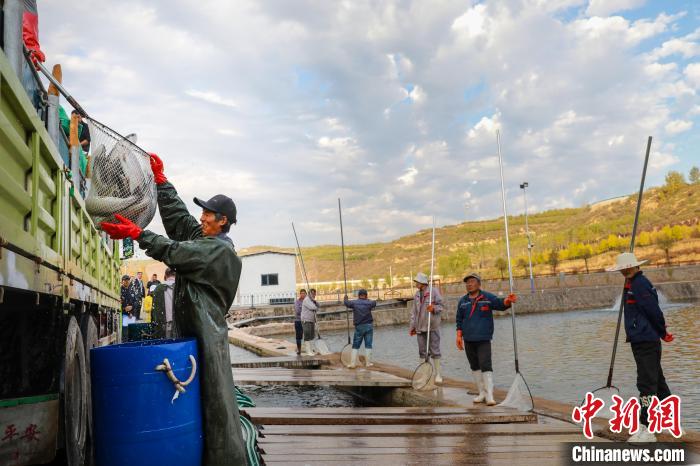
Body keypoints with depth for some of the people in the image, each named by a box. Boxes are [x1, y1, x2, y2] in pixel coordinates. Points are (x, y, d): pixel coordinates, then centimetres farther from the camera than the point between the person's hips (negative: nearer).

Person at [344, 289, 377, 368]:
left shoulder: (354, 302, -3)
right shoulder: (369, 303, 0)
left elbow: (346, 303, 10)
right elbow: (374, 303, 20)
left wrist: (345, 298, 32)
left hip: (359, 327, 0)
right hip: (368, 326, 0)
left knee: (355, 346, 6)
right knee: (368, 345, 6)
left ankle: (353, 364, 1)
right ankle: (368, 363, 5)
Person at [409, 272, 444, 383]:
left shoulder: (434, 291, -6)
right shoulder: (417, 294, 12)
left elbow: (441, 305, -5)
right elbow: (414, 312, 15)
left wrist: (434, 309, -26)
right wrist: (412, 326, 14)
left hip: (432, 326, -5)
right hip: (420, 327, 5)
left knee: (435, 350, 0)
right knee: (422, 351, 9)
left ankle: (438, 374, 9)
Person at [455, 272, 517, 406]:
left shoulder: (488, 298, 0)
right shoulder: (463, 301, 10)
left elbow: (500, 304, -14)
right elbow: (459, 320, 13)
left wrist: (508, 301, -36)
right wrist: (459, 336, 7)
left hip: (483, 339, -4)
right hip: (468, 340, 4)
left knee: (486, 366, -11)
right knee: (475, 367, 10)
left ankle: (489, 395, -8)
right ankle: (482, 393, 20)